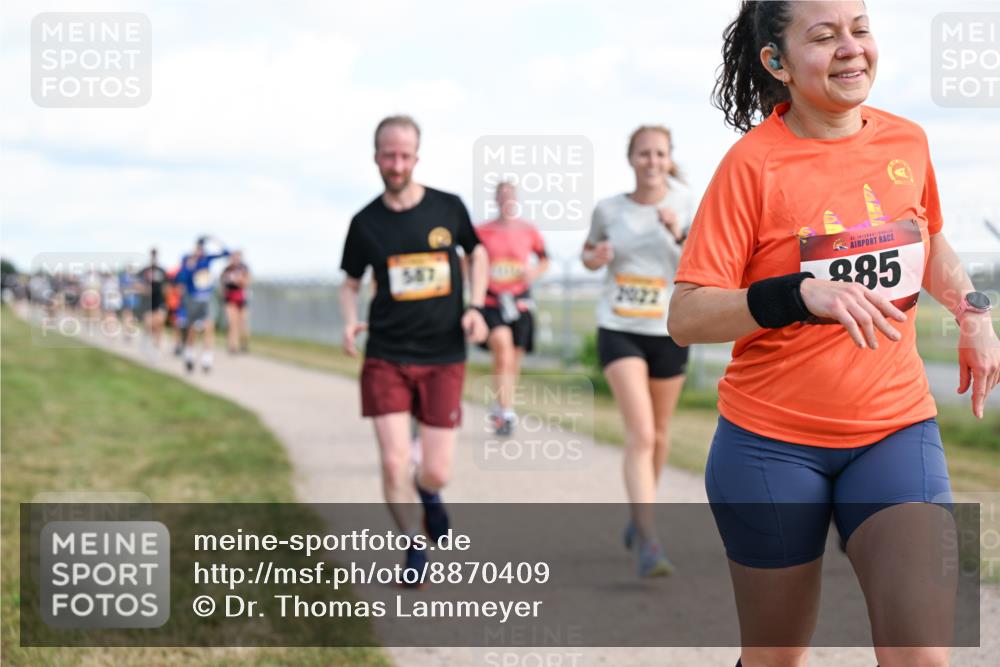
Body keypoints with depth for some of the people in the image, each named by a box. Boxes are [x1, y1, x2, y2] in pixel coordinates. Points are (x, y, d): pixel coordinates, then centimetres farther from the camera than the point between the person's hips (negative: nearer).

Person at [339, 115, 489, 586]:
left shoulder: (448, 208, -1)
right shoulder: (366, 222, 0)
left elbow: (477, 253, 17)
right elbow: (350, 282, 13)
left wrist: (475, 307, 3)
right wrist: (350, 320, -7)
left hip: (443, 358, 0)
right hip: (386, 357, 0)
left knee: (437, 472, -1)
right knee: (393, 462, -10)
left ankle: (427, 493, 38)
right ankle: (414, 549, 14)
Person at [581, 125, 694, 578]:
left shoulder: (682, 200, -2)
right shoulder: (608, 209, -1)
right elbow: (589, 252, 17)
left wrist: (681, 234, -26)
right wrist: (595, 258, -6)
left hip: (669, 332, 2)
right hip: (619, 331, -2)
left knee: (658, 434, 17)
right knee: (640, 434, -16)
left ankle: (640, 513, 42)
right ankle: (648, 543, -19)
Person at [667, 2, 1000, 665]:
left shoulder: (907, 142, 2)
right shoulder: (754, 162, -12)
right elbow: (686, 318, -17)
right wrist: (800, 294, -30)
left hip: (896, 429, 3)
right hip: (773, 443, -3)